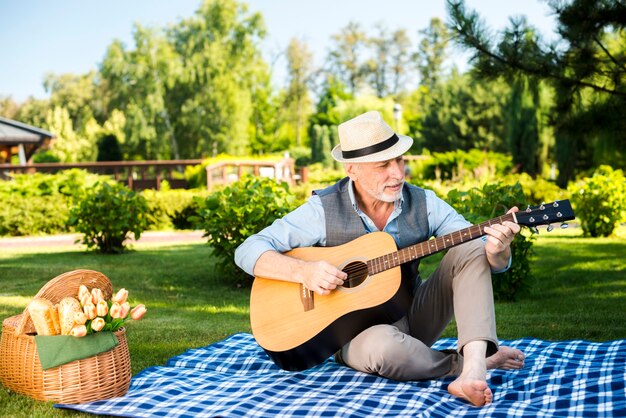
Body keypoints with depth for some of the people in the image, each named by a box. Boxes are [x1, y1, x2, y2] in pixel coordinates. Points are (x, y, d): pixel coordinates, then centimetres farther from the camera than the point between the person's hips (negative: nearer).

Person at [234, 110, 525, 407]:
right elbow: (248, 251, -12)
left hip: (414, 315, 4)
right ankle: (482, 361, -17)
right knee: (383, 346, -40)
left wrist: (498, 250, -31)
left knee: (471, 251, -16)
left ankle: (472, 365, -34)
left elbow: (496, 263, -5)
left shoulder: (424, 204, -4)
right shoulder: (324, 209, -12)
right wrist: (303, 271, -29)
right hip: (357, 328, -4)